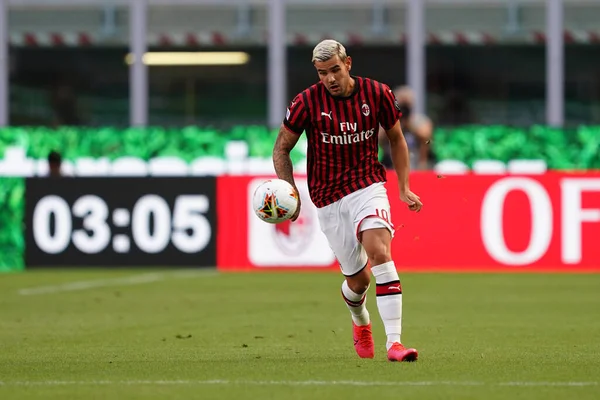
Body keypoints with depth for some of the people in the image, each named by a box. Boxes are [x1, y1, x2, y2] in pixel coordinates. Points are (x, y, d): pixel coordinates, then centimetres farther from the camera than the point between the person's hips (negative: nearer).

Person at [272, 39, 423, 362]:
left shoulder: (377, 94, -4)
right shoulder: (307, 102, -8)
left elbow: (396, 139, 12)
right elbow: (281, 148, 3)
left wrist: (404, 188, 7)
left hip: (368, 186, 0)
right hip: (328, 198, 0)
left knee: (380, 252, -26)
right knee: (358, 278, 3)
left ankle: (394, 341, -29)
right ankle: (360, 323, 41)